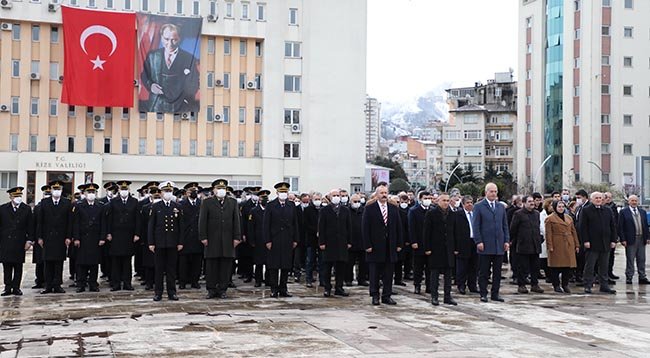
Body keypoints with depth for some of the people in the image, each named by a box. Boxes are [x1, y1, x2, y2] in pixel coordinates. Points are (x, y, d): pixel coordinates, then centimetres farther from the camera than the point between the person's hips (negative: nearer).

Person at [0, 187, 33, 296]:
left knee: (18, 267, 2)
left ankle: (16, 287, 7)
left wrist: (29, 240, -4)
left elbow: (30, 226, 4)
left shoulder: (27, 209, 5)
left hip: (20, 243, 0)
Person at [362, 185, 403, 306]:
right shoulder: (369, 208, -2)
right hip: (375, 246, -3)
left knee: (388, 274, 6)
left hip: (390, 247, 3)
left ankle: (386, 296, 14)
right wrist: (367, 245, -11)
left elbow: (398, 227, 10)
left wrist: (399, 244, 4)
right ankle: (375, 296, 13)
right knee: (374, 273, 4)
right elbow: (365, 228, -6)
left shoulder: (394, 209, 10)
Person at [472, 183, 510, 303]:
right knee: (484, 272, 2)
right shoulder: (479, 206, -1)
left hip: (499, 245, 4)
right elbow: (476, 226, -4)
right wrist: (478, 241, -11)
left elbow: (505, 225, 15)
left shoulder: (501, 207, 14)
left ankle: (495, 294, 14)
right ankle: (483, 294, 9)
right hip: (485, 245, -4)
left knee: (497, 272, 7)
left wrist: (507, 240, 6)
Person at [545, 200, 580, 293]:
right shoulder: (550, 219, -1)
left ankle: (565, 285, 14)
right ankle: (556, 285, 8)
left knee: (568, 265, 3)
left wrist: (577, 245, 11)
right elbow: (548, 234, -5)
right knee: (556, 266, -2)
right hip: (557, 246, -5)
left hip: (569, 246, 5)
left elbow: (573, 232, 16)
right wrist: (550, 246, -12)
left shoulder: (569, 218, 16)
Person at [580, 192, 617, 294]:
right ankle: (587, 285, 5)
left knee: (604, 266, 9)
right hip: (592, 243, -5)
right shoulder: (586, 211, -2)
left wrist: (613, 240, 5)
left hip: (605, 243, 5)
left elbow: (612, 226, 14)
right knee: (589, 266, -1)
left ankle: (604, 285, 15)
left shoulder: (607, 210, 13)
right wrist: (585, 241, -14)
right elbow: (582, 227, -7)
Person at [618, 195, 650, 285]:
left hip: (642, 239, 5)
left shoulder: (643, 212, 13)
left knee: (642, 260, 9)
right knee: (630, 260, -1)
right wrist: (623, 239, -12)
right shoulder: (623, 212, -2)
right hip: (630, 239, -5)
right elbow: (620, 227, -5)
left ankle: (642, 278, 15)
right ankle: (629, 278, 6)